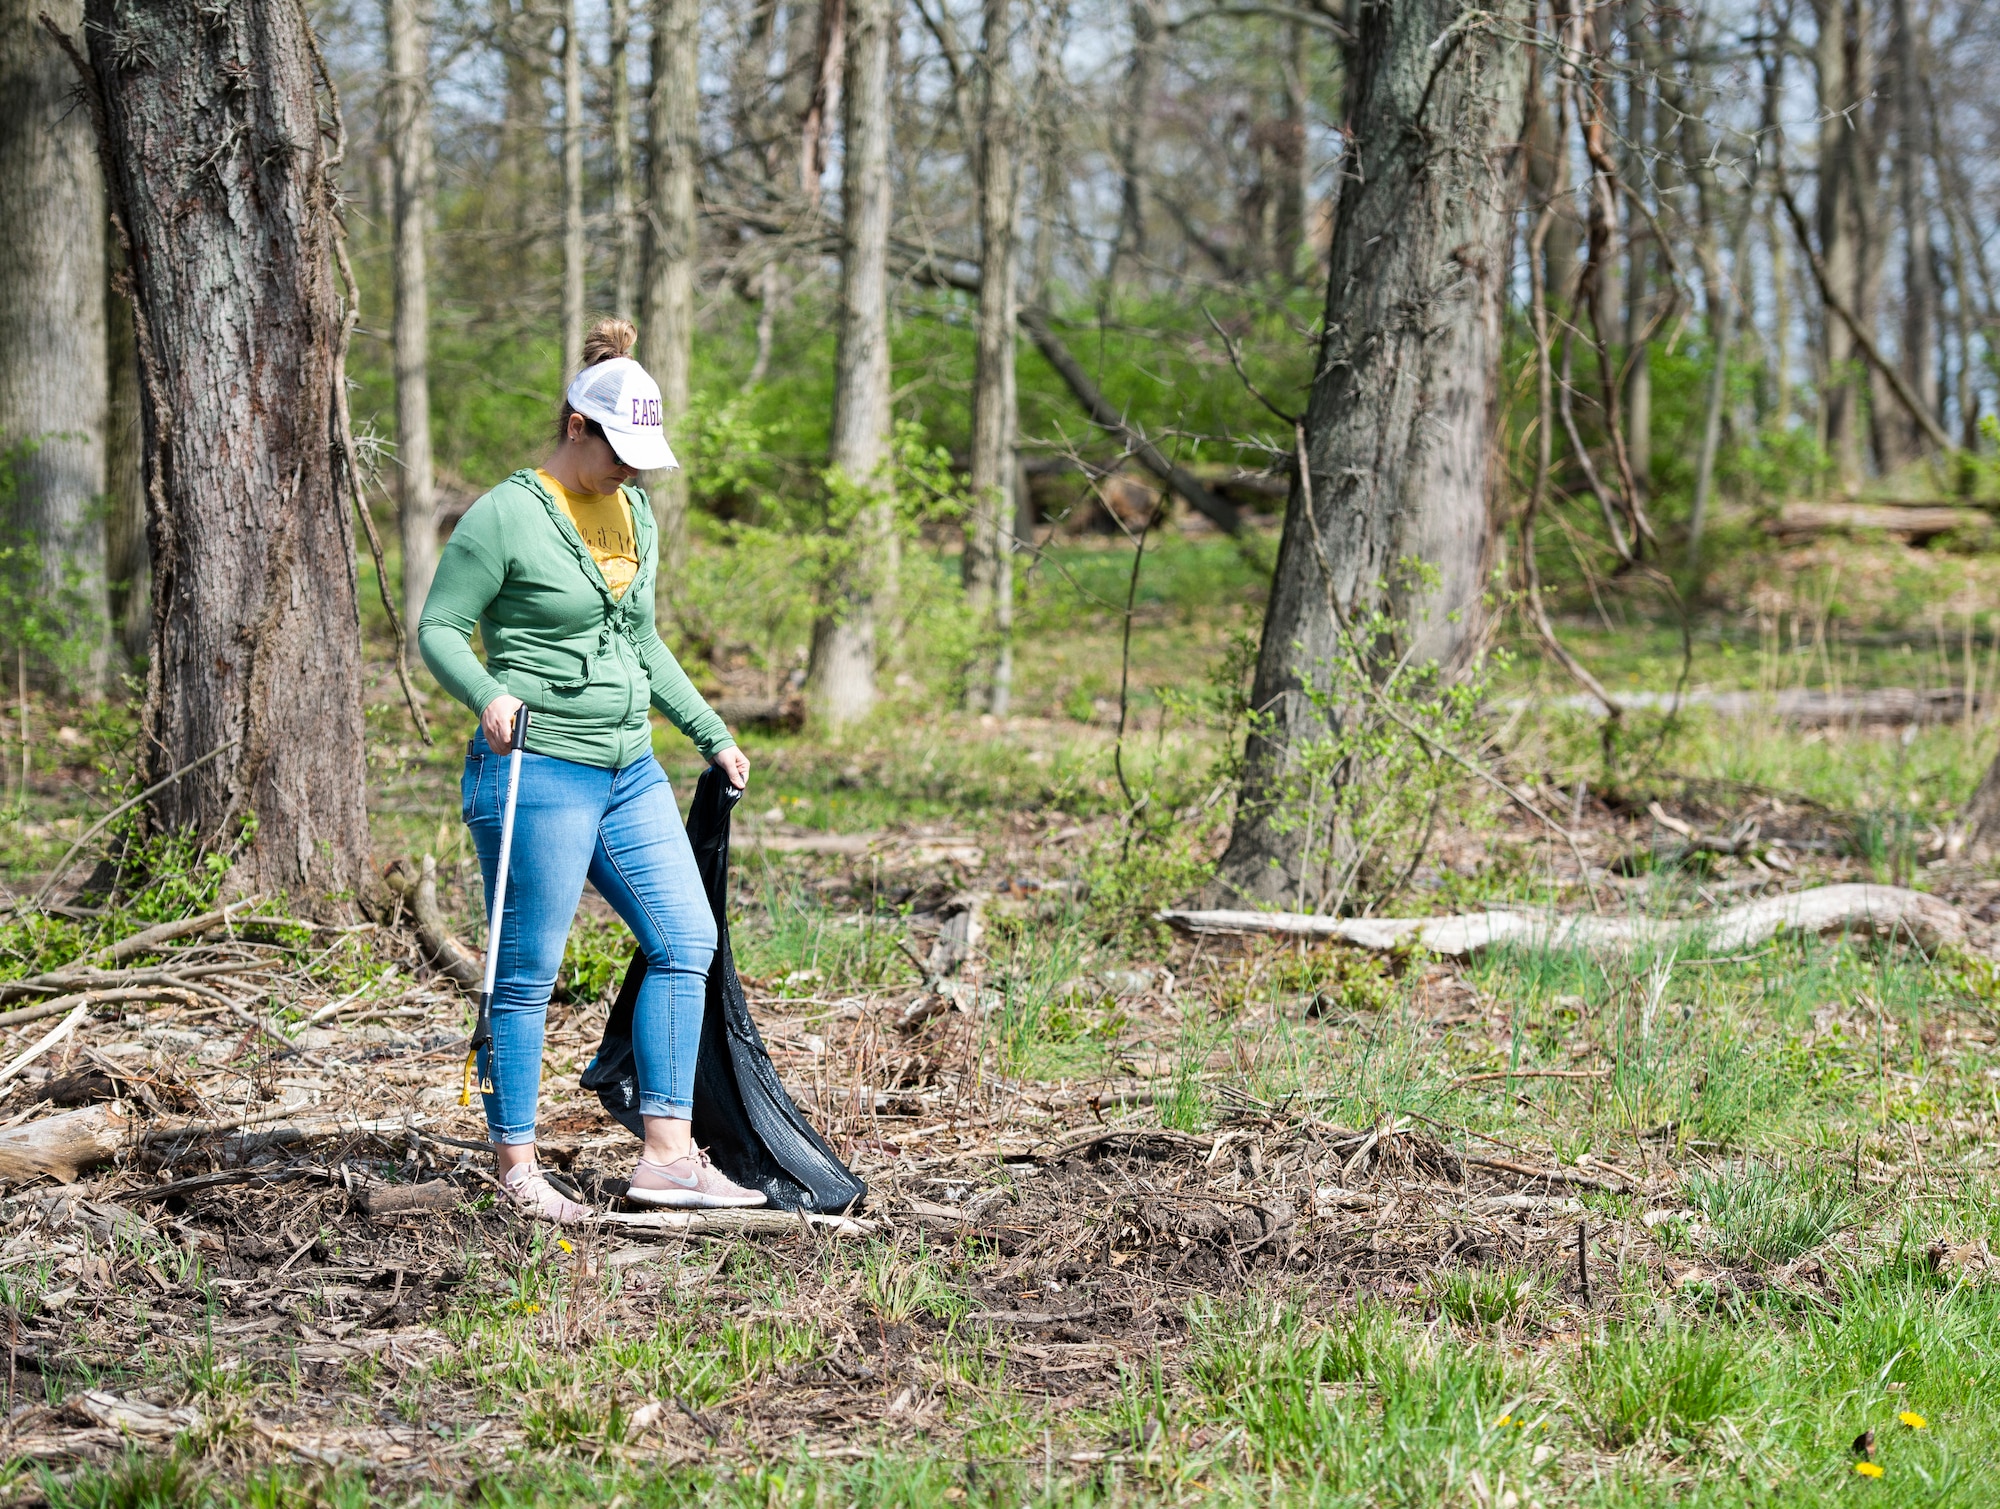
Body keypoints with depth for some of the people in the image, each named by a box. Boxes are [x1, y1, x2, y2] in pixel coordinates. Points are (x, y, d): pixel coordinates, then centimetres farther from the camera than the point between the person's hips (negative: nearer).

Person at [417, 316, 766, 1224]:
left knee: (687, 939, 1)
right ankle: (515, 1167, 7)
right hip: (536, 773, -8)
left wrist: (712, 737, 24)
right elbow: (439, 629, -8)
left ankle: (665, 1157, 3)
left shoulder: (634, 517, 15)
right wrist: (487, 696, -26)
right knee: (527, 973, -2)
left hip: (628, 772, 8)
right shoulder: (505, 517, -9)